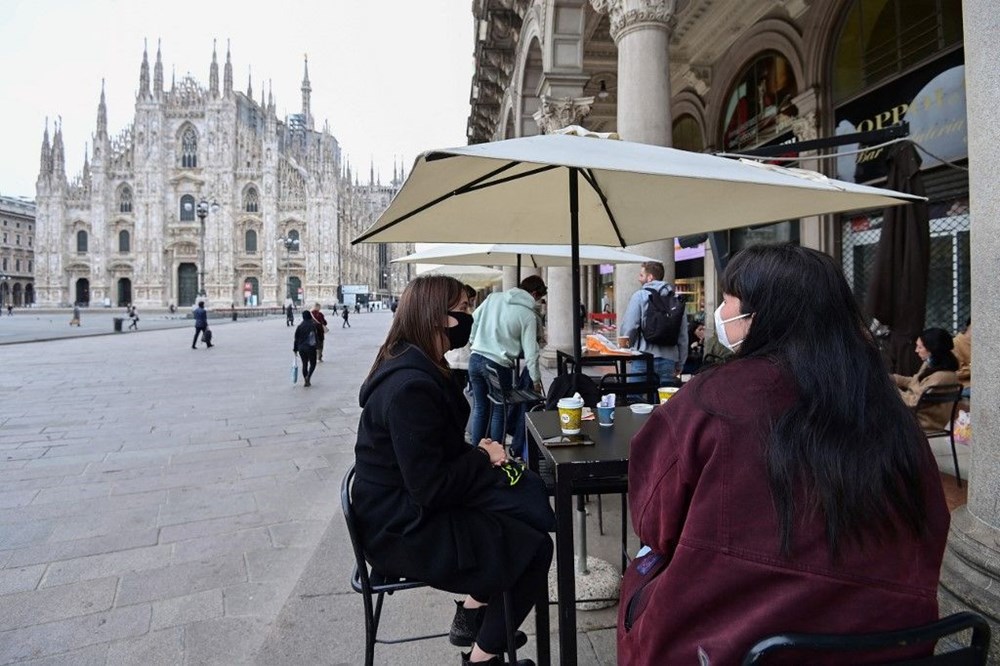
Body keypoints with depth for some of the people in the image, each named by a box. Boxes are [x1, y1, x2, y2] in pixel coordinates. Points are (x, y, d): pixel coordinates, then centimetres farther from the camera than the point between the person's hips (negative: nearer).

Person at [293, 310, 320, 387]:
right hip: (311, 348, -3)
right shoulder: (314, 325, -9)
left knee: (304, 364, 13)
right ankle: (308, 377, -12)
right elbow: (317, 337, -14)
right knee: (312, 364, 10)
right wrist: (318, 346, -9)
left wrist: (295, 349, 11)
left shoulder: (299, 326, 1)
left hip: (301, 348, 3)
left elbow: (296, 339, 4)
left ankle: (305, 381, 13)